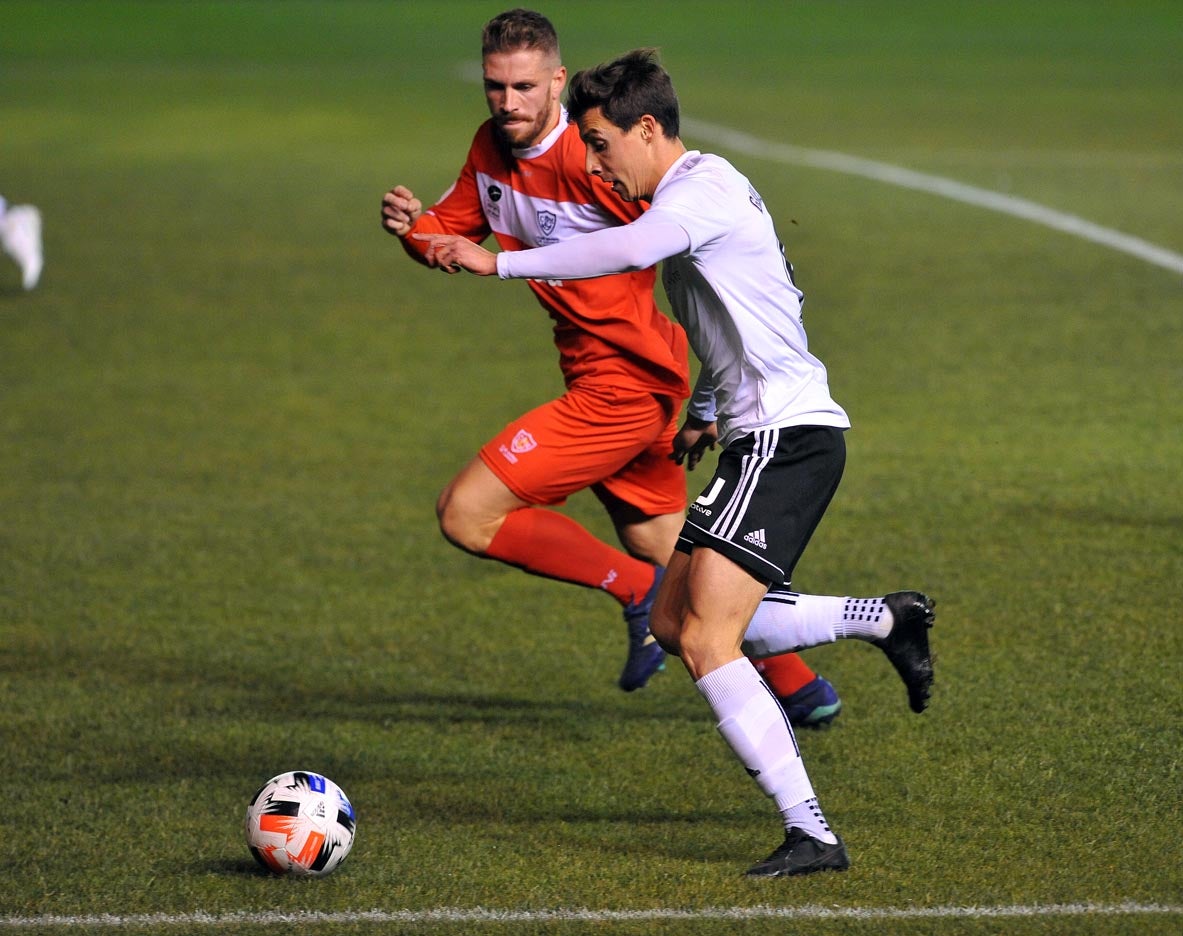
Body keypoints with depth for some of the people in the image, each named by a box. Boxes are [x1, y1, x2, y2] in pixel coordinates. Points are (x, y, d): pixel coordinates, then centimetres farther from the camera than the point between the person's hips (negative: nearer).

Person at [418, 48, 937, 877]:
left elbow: (630, 250, -34)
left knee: (704, 640, -17)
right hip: (762, 439, 10)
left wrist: (500, 263, -32)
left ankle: (812, 835, -19)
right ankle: (885, 620, 23)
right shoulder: (694, 194, 20)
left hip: (788, 436, -10)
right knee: (675, 622, 15)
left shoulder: (705, 184, -12)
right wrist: (707, 413, 28)